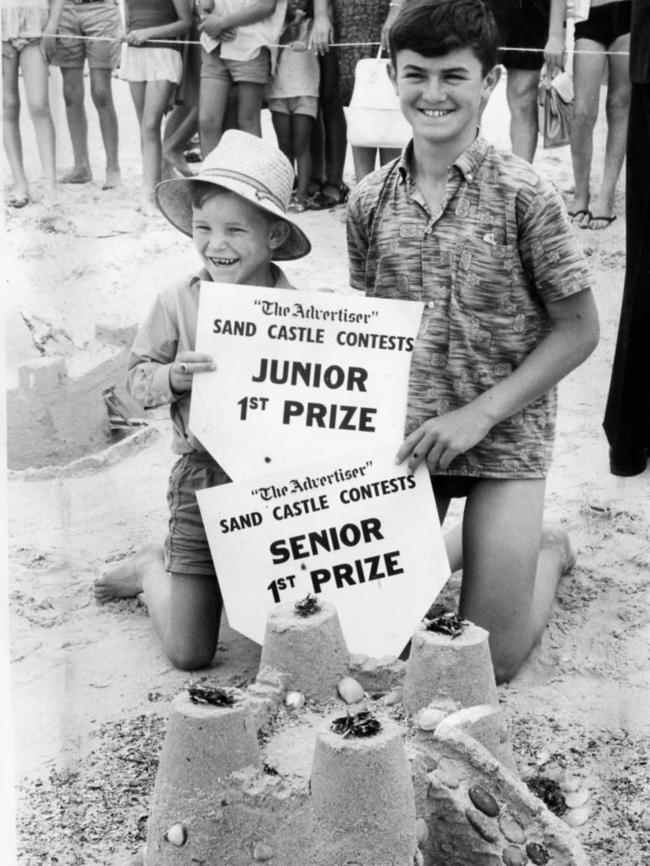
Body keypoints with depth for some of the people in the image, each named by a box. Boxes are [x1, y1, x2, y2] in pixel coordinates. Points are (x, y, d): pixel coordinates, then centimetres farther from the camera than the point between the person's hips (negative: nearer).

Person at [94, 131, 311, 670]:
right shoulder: (178, 305, -4)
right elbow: (138, 378, 4)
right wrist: (175, 376, -15)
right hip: (204, 480, 0)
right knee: (188, 653, 4)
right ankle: (153, 571, 33)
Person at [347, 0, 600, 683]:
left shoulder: (524, 196, -12)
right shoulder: (370, 200, 0)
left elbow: (579, 330, -8)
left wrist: (482, 412, -15)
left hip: (505, 433, -3)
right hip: (404, 434, 4)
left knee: (492, 660, -3)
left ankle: (548, 552, 27)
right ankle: (454, 545, 33)